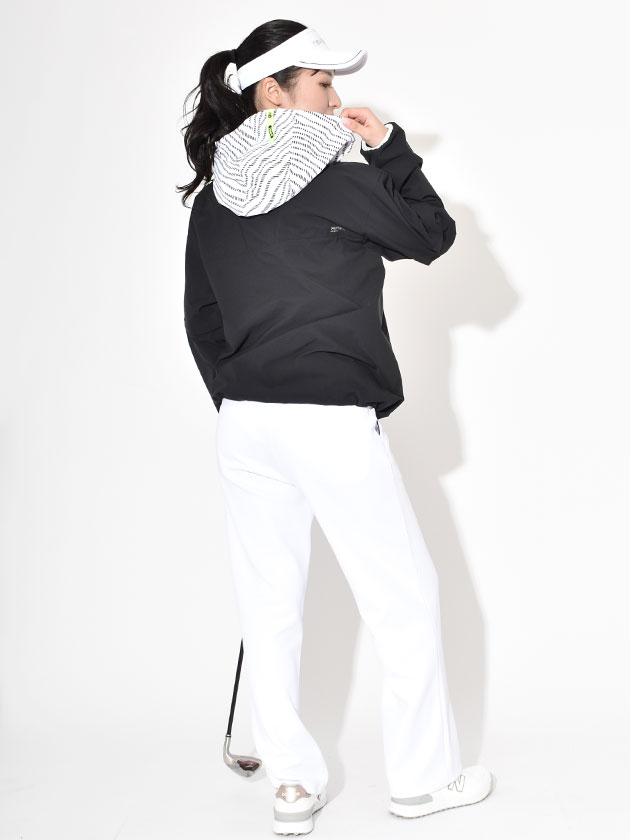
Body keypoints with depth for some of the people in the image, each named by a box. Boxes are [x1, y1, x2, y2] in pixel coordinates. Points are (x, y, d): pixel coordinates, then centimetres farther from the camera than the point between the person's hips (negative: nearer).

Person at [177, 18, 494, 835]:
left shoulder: (211, 198, 8)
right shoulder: (335, 181, -11)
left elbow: (202, 322, 14)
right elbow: (434, 236, 3)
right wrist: (390, 149, 6)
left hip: (245, 422, 6)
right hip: (333, 420, -6)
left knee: (270, 603, 10)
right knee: (405, 594, 8)